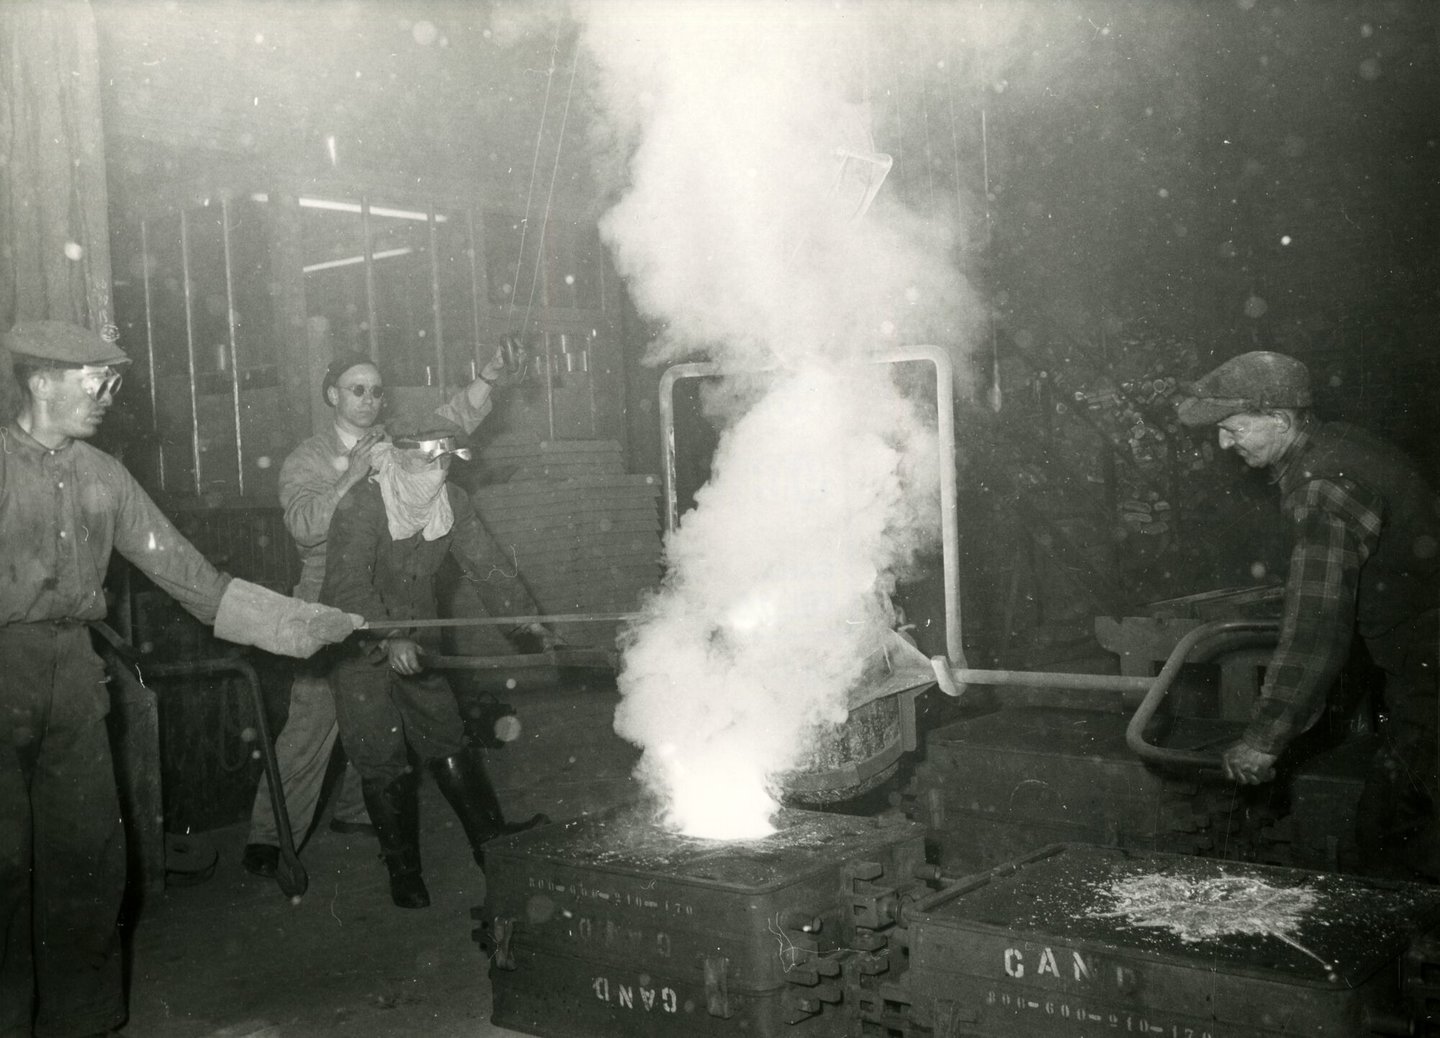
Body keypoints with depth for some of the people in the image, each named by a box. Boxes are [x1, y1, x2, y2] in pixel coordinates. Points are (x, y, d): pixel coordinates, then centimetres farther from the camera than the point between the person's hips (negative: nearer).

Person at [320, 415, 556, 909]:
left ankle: (491, 840, 9)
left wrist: (525, 619, -16)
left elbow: (486, 565, -4)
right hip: (360, 646, -4)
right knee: (383, 761, -1)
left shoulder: (451, 503, -3)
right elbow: (349, 588, -29)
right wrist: (391, 639, -41)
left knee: (446, 741, 3)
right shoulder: (362, 506, -21)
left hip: (416, 643, 5)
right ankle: (403, 872, 10)